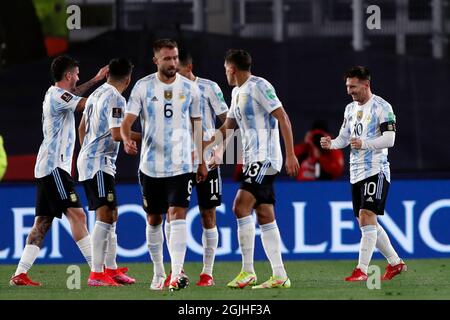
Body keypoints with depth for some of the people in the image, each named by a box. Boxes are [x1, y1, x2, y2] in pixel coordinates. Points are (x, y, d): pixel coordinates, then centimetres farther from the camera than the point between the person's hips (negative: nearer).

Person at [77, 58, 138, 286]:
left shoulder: (96, 94, 14)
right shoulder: (116, 100, -14)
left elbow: (82, 128, 24)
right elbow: (117, 134, -22)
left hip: (88, 160, 10)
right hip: (99, 163, -10)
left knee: (111, 216, 15)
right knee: (105, 215, -13)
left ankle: (111, 269, 20)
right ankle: (96, 274, -18)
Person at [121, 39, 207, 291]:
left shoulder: (189, 88, 3)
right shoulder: (143, 87, -1)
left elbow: (197, 125, 13)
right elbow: (127, 121, -4)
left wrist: (201, 161, 14)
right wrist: (127, 140, -27)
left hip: (181, 165, -1)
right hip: (151, 165, 1)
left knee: (178, 216, -15)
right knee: (154, 220, 10)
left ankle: (177, 273, -23)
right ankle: (158, 272, 25)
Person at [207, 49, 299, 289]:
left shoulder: (259, 87, -10)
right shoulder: (237, 93, 19)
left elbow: (283, 119, -14)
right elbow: (226, 128, 28)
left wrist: (290, 155, -18)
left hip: (264, 157, -10)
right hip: (253, 159, 10)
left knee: (241, 206, -19)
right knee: (264, 216, 6)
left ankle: (248, 271, -20)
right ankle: (279, 276, 5)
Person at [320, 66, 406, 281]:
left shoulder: (382, 107, -8)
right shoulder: (350, 109, 16)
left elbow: (389, 139, -16)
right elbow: (344, 137, 20)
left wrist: (364, 144, -29)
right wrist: (331, 144, -1)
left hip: (375, 171, -8)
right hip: (356, 173, 8)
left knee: (367, 217, -17)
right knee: (366, 223, 10)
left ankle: (362, 270, -20)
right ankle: (395, 262, 22)